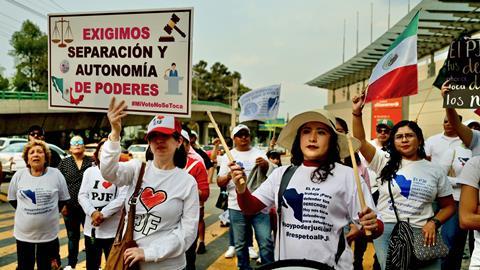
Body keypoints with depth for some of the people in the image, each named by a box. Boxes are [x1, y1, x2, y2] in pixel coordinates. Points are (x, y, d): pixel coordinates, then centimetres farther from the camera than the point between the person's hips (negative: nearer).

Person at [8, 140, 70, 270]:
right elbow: (12, 199, 10)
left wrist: (50, 213, 0)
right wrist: (26, 212, 5)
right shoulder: (19, 175, -3)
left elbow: (63, 199, 2)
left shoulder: (56, 174, -7)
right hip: (24, 233, 1)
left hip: (48, 233, -1)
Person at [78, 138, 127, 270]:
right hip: (91, 227, 4)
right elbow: (82, 195, 3)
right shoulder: (89, 171, 8)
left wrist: (103, 214, -16)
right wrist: (93, 212, -13)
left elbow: (122, 198, -13)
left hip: (113, 229, -4)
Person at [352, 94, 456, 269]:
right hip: (387, 230, -1)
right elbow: (360, 141, -7)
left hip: (422, 232, 2)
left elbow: (448, 206, 14)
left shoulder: (434, 170, 8)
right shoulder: (385, 162, 5)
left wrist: (433, 222, -3)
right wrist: (357, 113, -17)